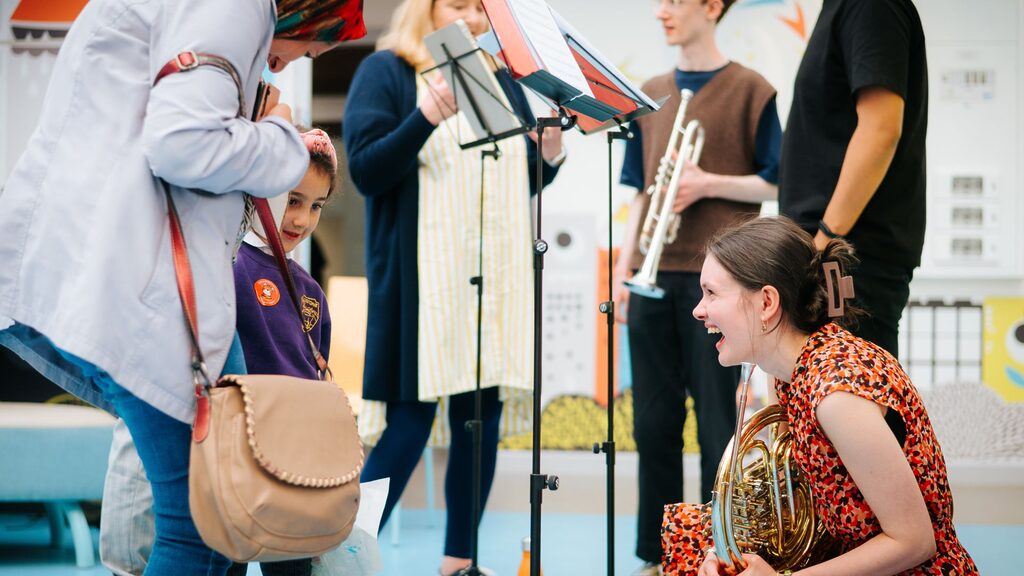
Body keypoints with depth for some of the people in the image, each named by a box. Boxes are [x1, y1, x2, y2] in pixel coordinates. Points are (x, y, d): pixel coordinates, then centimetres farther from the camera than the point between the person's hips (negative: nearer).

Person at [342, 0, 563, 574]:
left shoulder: (502, 78, 17)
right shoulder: (385, 72, 1)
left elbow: (526, 180, 20)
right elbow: (366, 171, -8)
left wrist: (551, 150, -2)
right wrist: (425, 117, -22)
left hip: (497, 278, 6)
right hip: (423, 281, -5)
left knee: (483, 418, 5)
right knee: (410, 423, -9)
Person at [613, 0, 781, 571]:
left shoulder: (750, 90, 0)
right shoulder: (652, 93, 15)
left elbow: (775, 185, 0)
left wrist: (708, 184, -13)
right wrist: (623, 269, 11)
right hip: (653, 275, 5)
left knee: (716, 423, -2)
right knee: (654, 422, 6)